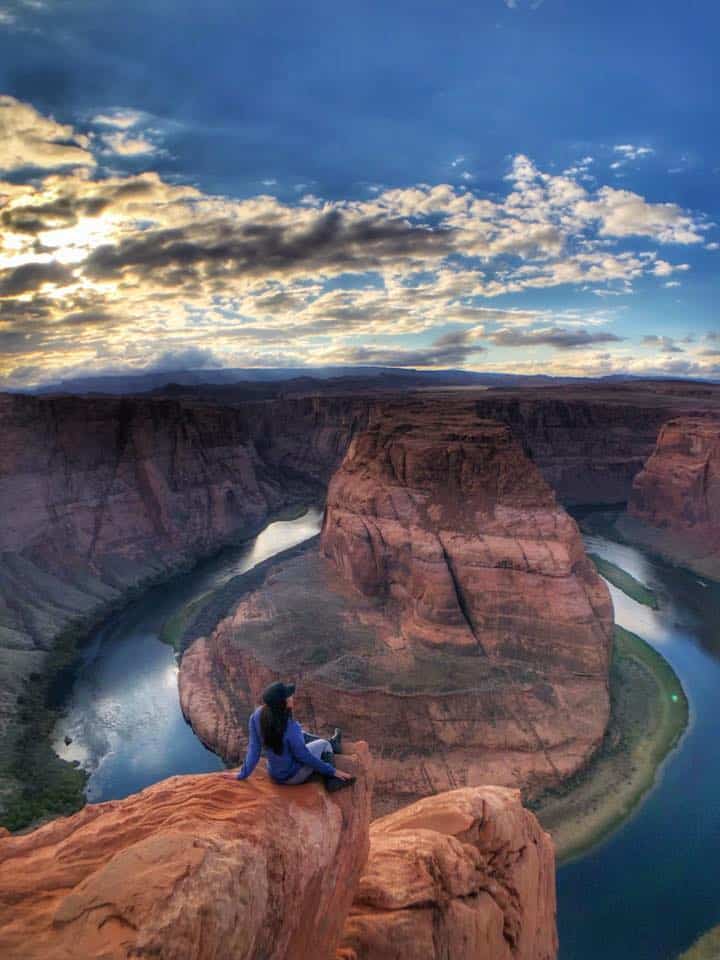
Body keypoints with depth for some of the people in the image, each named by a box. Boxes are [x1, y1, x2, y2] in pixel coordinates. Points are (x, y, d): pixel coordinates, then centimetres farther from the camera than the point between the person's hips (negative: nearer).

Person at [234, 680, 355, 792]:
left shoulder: (257, 715, -21)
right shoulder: (290, 728, -35)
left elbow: (254, 747, -14)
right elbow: (304, 756, -23)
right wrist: (333, 771, -11)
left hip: (274, 773, 6)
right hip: (293, 775, -6)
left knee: (302, 736, 29)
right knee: (323, 744, 18)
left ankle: (332, 744, 52)